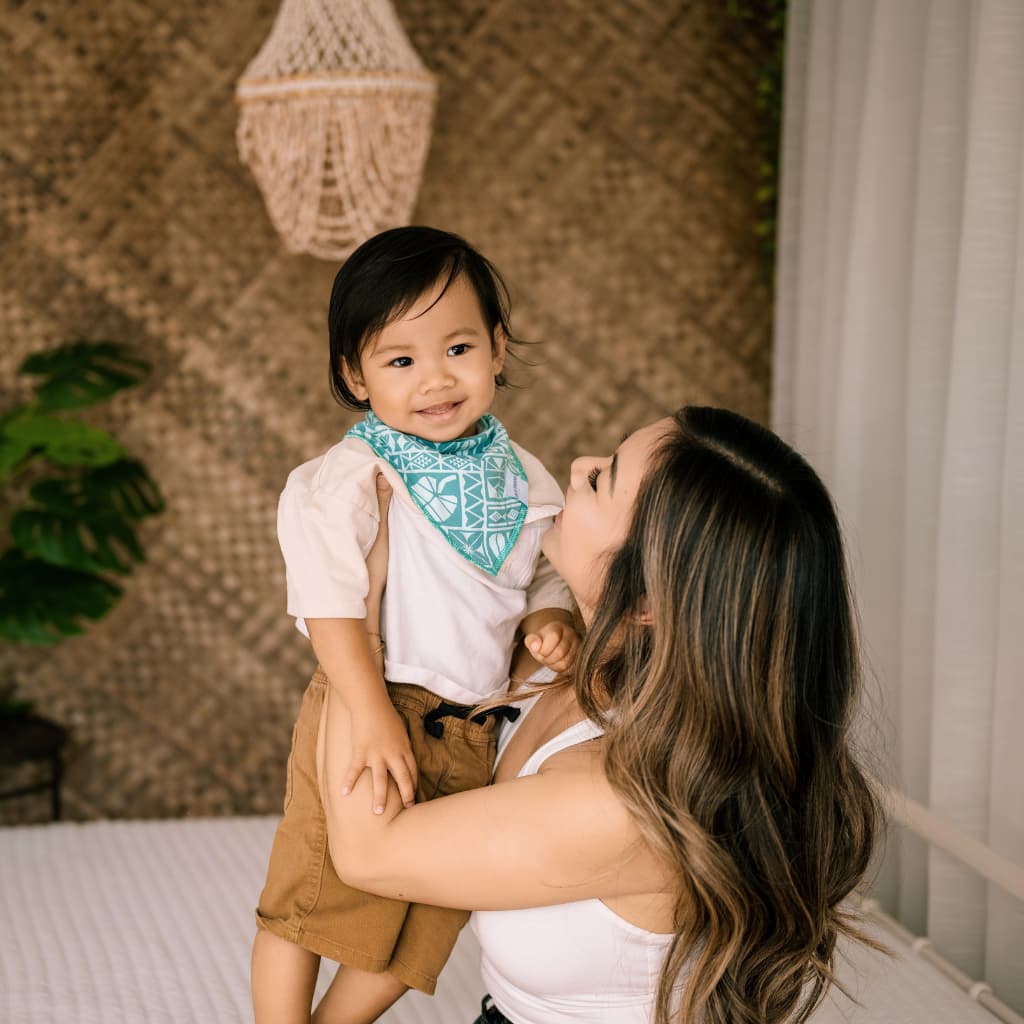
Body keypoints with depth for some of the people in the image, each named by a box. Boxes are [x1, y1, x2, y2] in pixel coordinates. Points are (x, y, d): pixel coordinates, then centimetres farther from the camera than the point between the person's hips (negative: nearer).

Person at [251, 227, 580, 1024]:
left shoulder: (522, 479, 4)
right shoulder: (347, 479, -14)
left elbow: (547, 574, 14)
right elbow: (329, 604, -21)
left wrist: (552, 619, -8)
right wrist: (372, 715, -27)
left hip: (472, 733, 6)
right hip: (369, 717, -6)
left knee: (425, 926, 17)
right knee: (310, 900, 2)